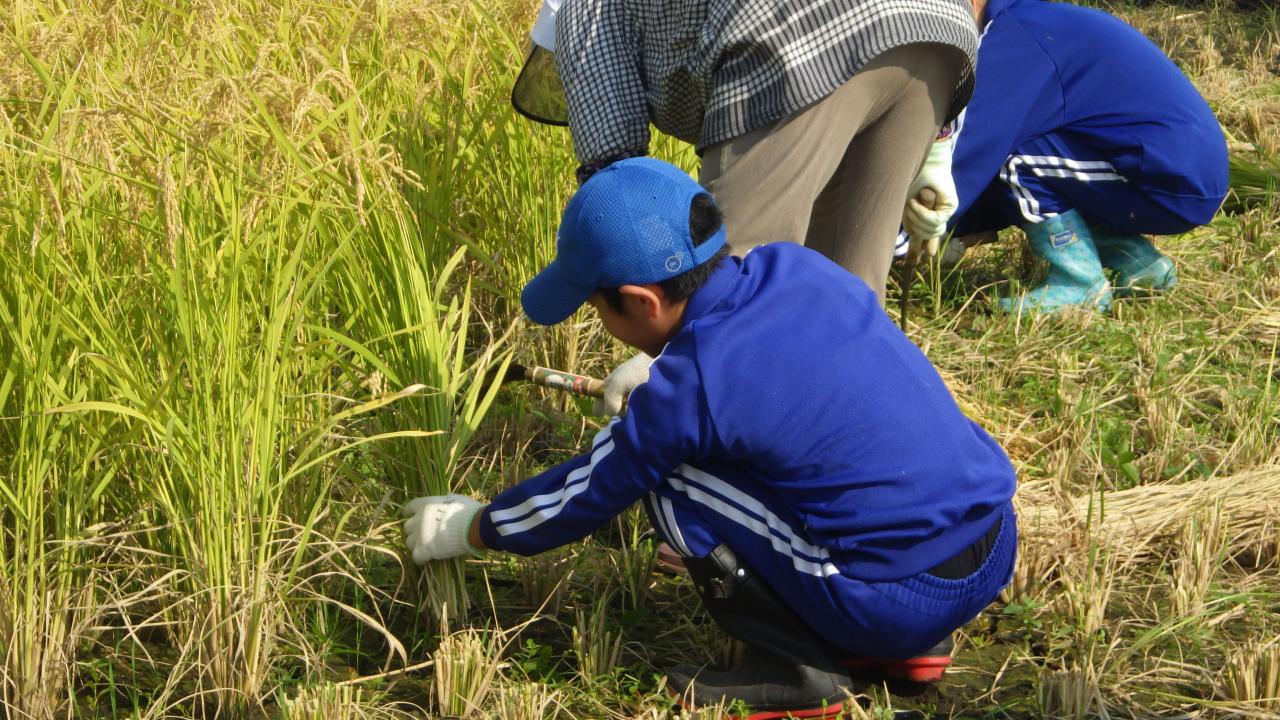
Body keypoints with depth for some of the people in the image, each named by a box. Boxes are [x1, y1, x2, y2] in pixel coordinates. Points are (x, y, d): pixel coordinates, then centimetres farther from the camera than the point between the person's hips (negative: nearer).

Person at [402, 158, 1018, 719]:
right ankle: (917, 642, 21)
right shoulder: (797, 267, 1)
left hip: (901, 604, -7)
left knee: (670, 480, 2)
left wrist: (471, 529, 17)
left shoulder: (688, 390, -16)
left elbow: (583, 494, 1)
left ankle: (793, 670, 4)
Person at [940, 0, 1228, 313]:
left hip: (1175, 182, -10)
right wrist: (965, 231, 18)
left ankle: (1080, 285, -7)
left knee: (1013, 159, -13)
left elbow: (976, 147, -16)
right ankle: (1138, 263, 13)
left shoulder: (1013, 38, -12)